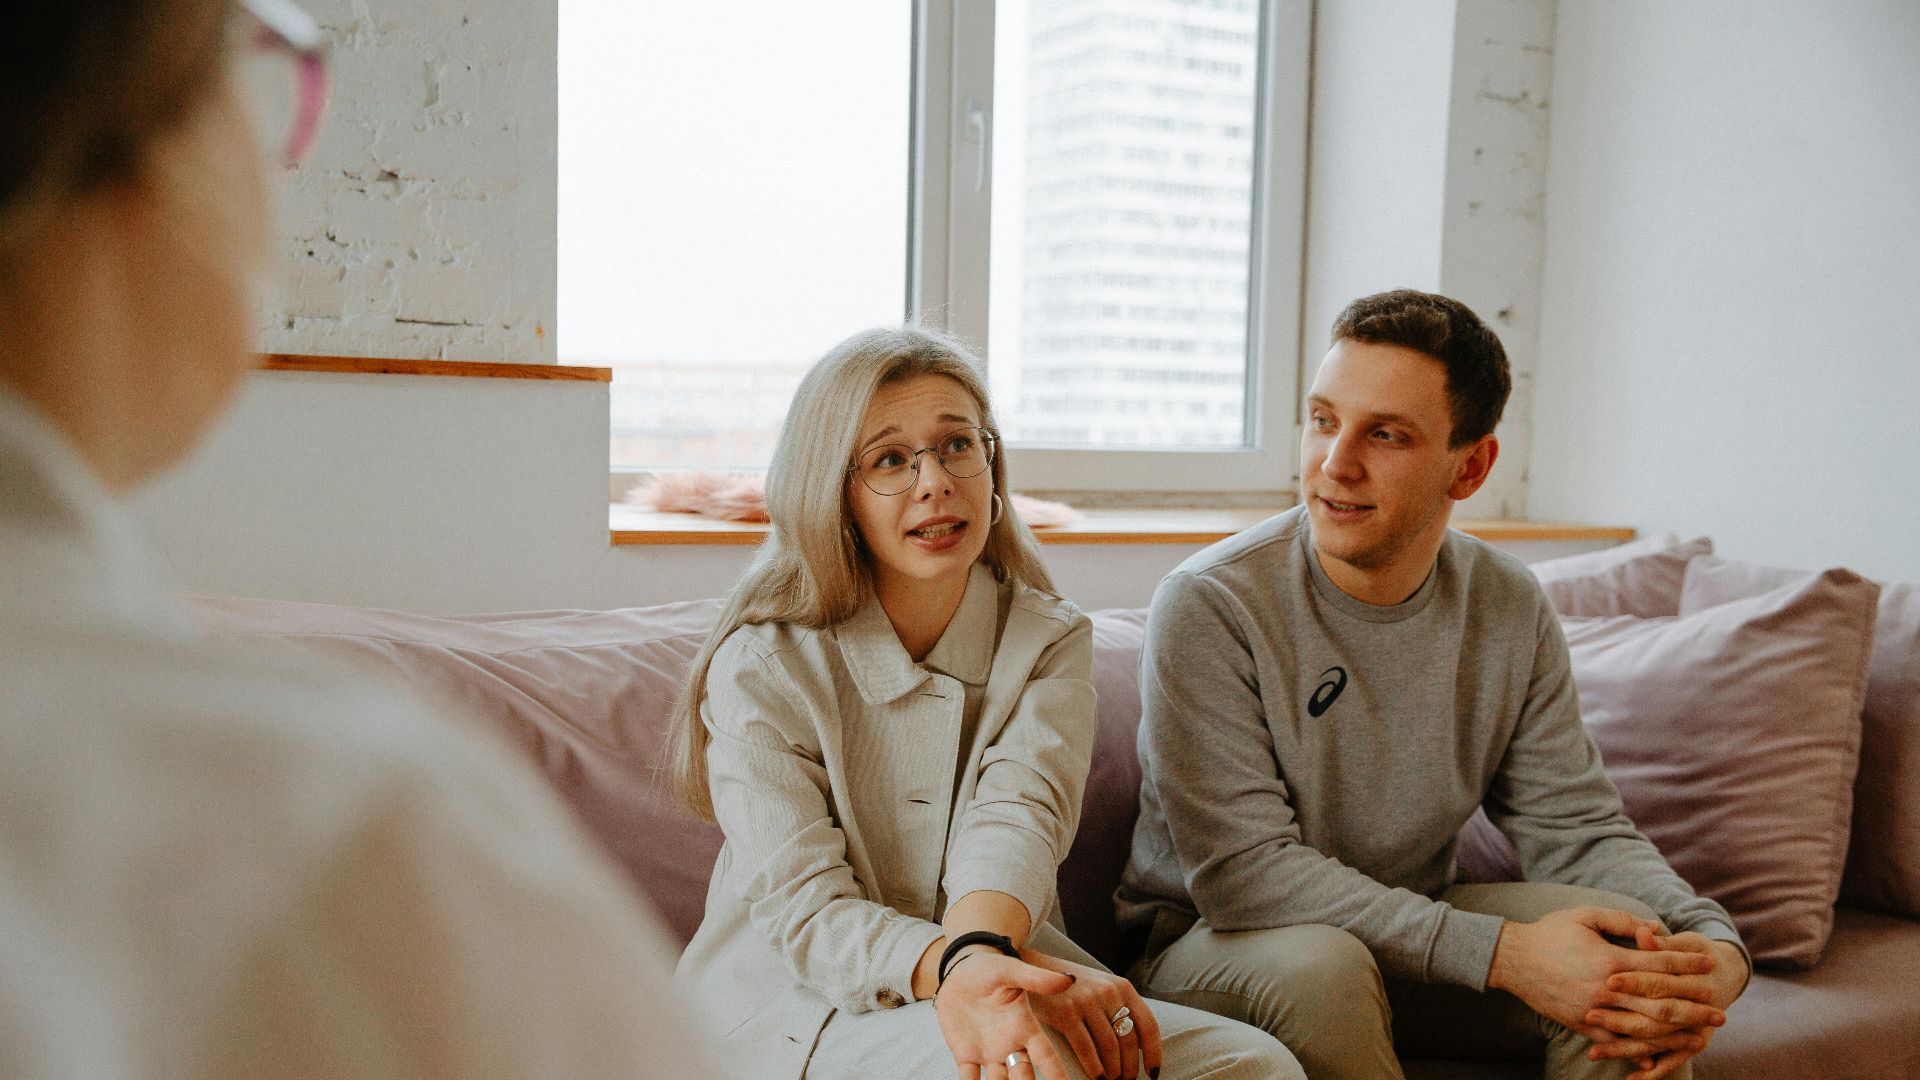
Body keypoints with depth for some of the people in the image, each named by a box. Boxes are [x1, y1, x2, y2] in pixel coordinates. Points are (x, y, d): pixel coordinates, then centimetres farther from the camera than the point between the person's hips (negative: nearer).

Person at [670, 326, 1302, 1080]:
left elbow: (1019, 812, -16)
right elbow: (802, 908, -15)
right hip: (801, 1008, -4)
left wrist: (979, 951, -40)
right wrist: (952, 965, -37)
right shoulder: (759, 668, -6)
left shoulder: (1051, 643, 4)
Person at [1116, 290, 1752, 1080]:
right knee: (1317, 966, -36)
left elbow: (1579, 829, -2)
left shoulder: (1510, 613, -3)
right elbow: (1243, 868, -26)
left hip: (1414, 930, 4)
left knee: (1631, 942, -18)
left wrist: (1718, 948, -24)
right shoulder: (1209, 606, -21)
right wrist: (1503, 952, -32)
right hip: (1216, 947, -3)